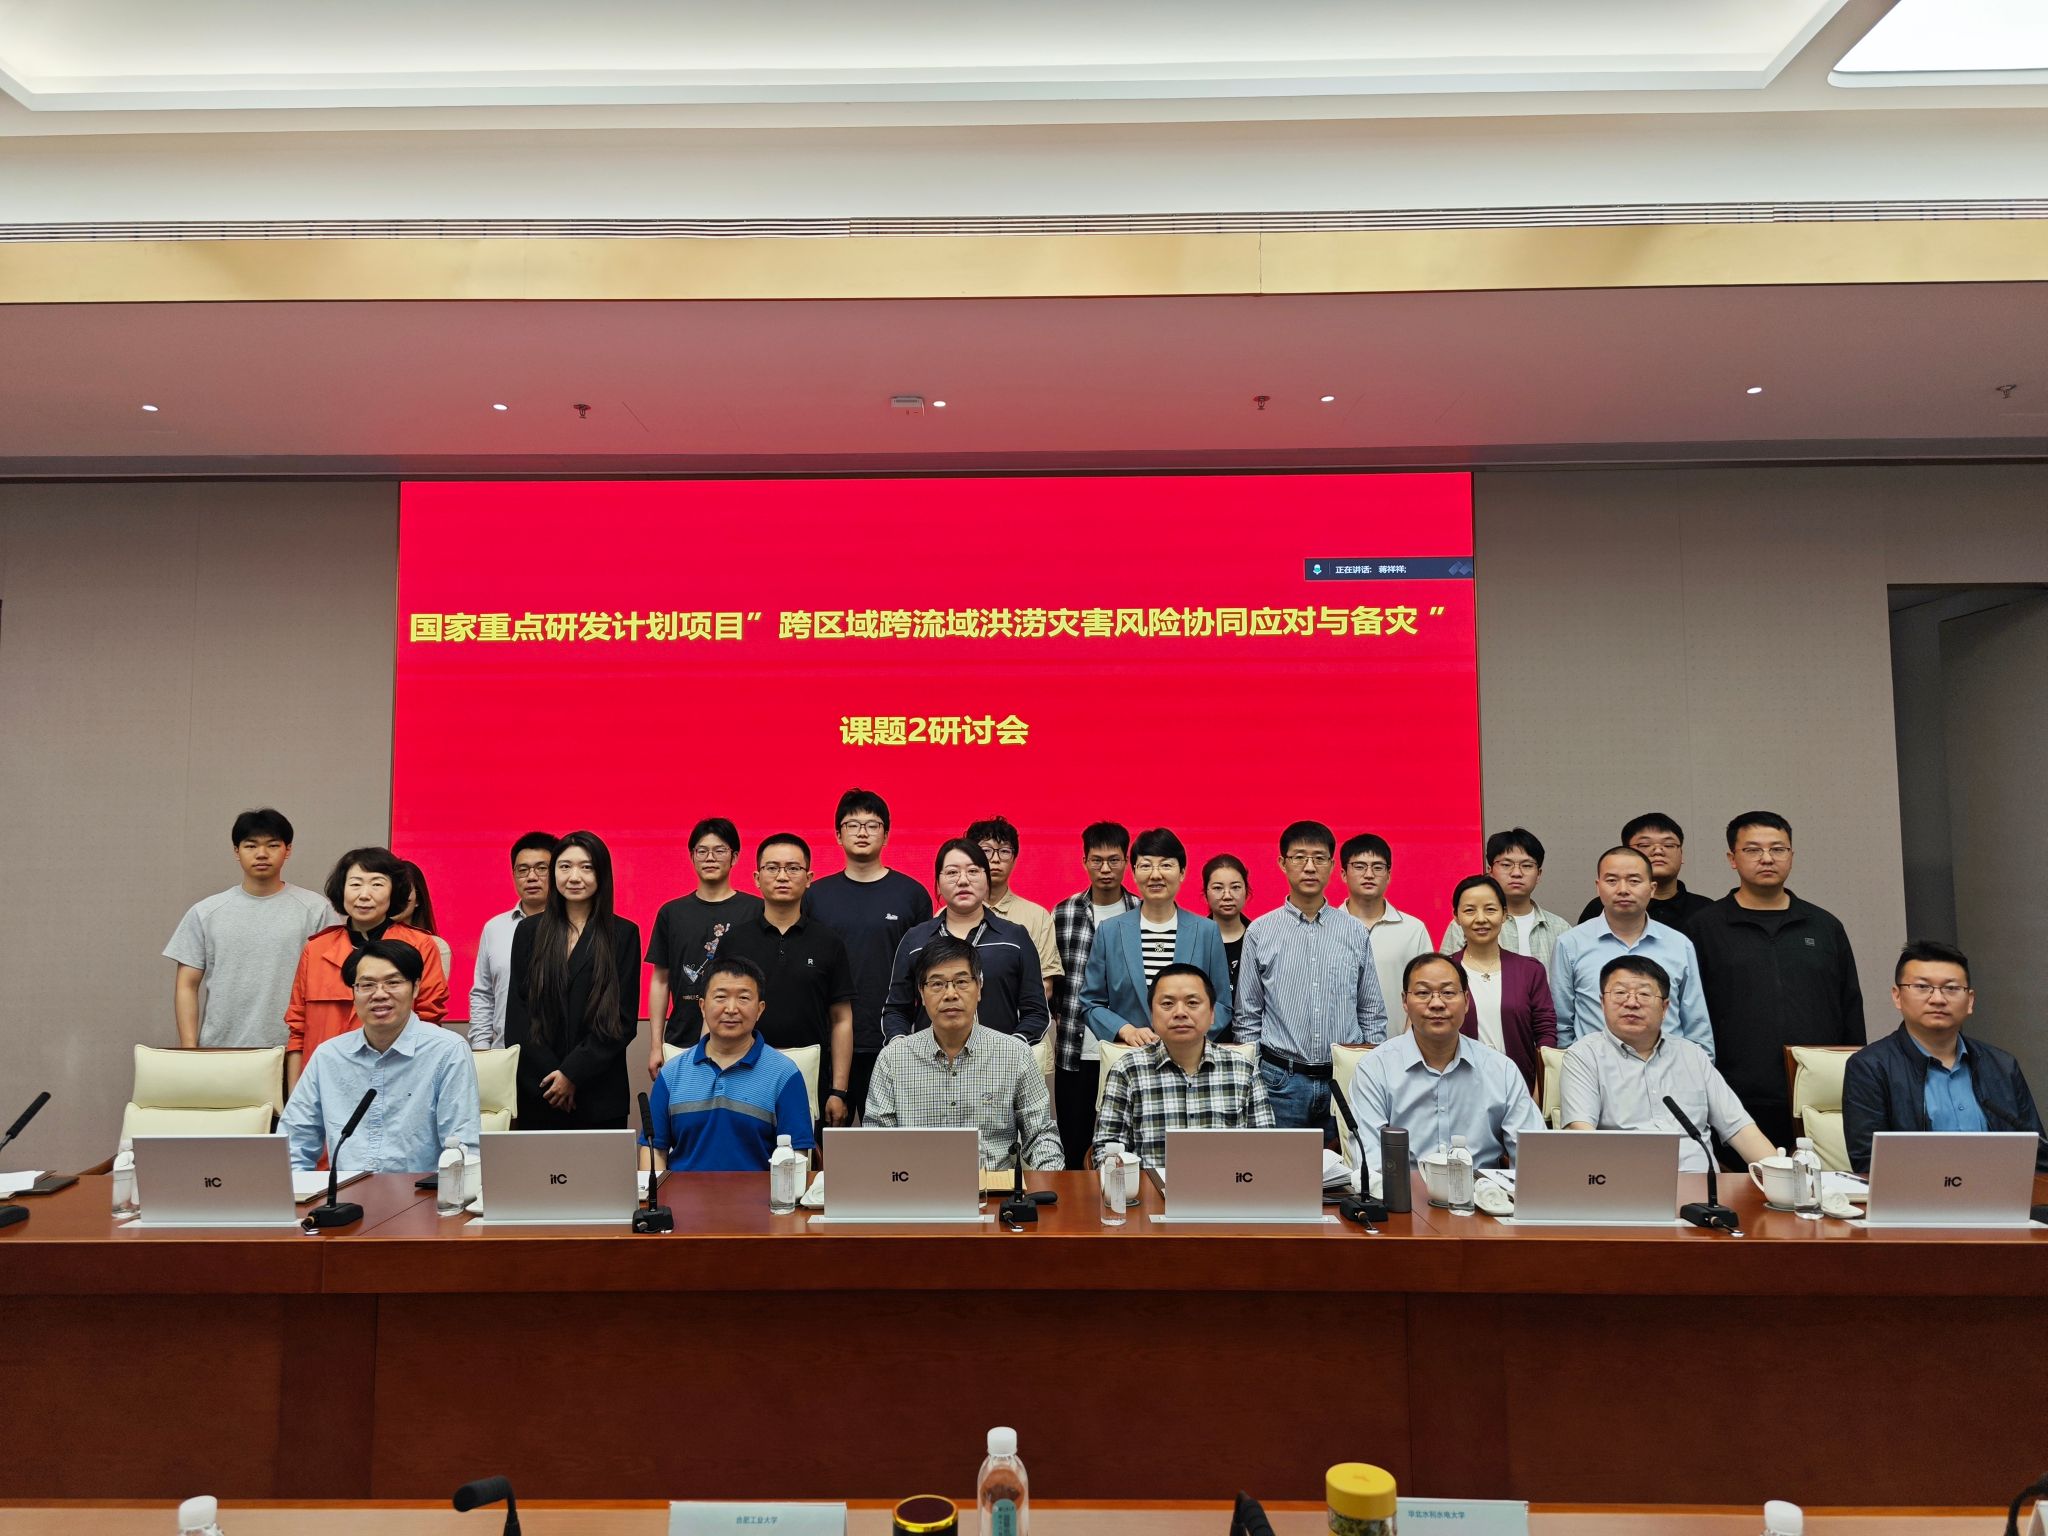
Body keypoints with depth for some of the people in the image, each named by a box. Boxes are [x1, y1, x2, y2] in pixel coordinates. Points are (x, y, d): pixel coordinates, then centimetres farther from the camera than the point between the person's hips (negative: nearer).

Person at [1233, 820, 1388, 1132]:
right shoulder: (1260, 932, 1)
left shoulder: (1356, 933, 6)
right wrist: (1252, 1080, 1)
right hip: (1281, 1080, -1)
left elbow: (1373, 1014, 12)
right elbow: (1247, 1017, 6)